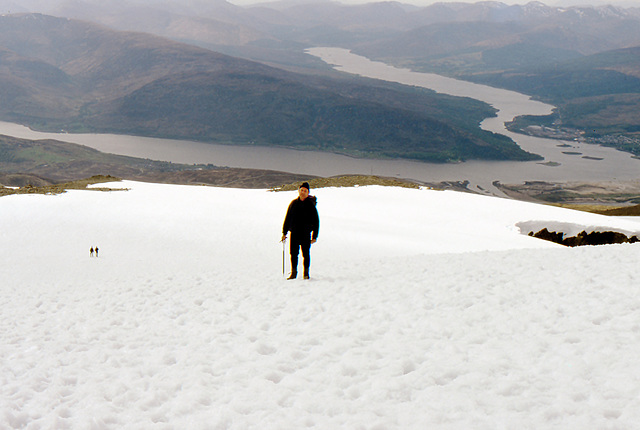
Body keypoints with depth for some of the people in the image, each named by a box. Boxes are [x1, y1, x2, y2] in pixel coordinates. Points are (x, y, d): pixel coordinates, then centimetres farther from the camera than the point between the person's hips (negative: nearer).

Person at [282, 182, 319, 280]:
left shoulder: (311, 205, 0)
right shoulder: (294, 203, 7)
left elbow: (316, 221, 2)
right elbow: (287, 218, 14)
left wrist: (315, 236, -3)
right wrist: (284, 232, 10)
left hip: (306, 234, -2)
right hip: (294, 233, 2)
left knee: (306, 254, 1)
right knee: (293, 253, 3)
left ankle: (306, 272, 13)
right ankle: (294, 272, 12)